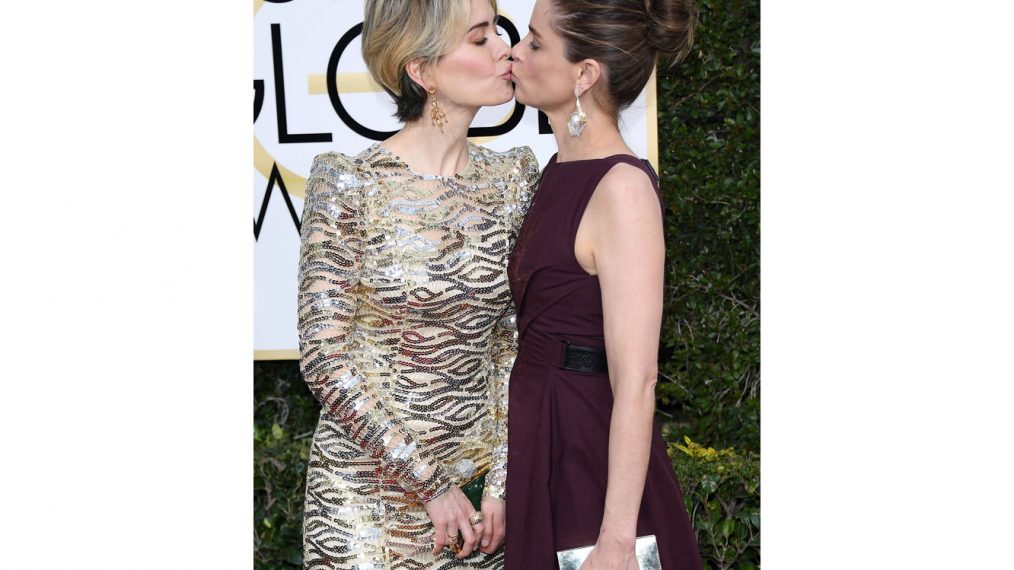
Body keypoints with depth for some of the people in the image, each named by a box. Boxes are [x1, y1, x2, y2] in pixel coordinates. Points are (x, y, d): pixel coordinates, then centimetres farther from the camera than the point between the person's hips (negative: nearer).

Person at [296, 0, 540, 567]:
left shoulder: (512, 178, 1)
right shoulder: (350, 185, -13)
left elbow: (513, 347, 3)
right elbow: (324, 356, -13)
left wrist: (502, 481, -4)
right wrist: (428, 485, -13)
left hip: (481, 493, 4)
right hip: (371, 491, -4)